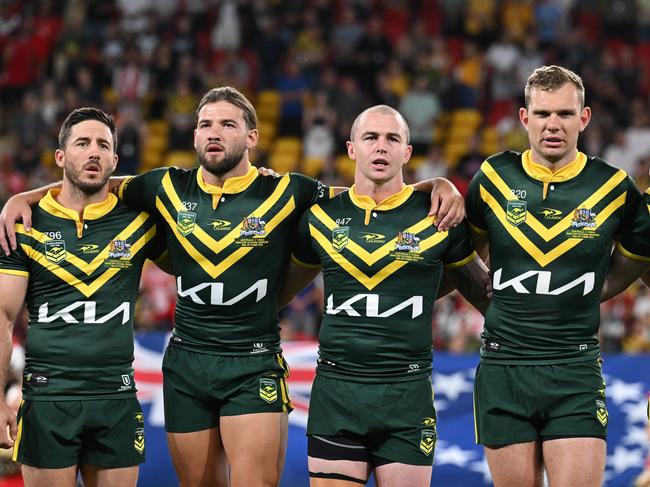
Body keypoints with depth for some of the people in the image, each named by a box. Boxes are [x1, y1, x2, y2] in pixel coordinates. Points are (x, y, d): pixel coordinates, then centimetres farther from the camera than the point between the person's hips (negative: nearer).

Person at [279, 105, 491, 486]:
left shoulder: (437, 217, 2)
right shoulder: (322, 216, 7)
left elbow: (483, 291, 15)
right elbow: (280, 290, 21)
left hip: (407, 395, -1)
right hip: (335, 392, 1)